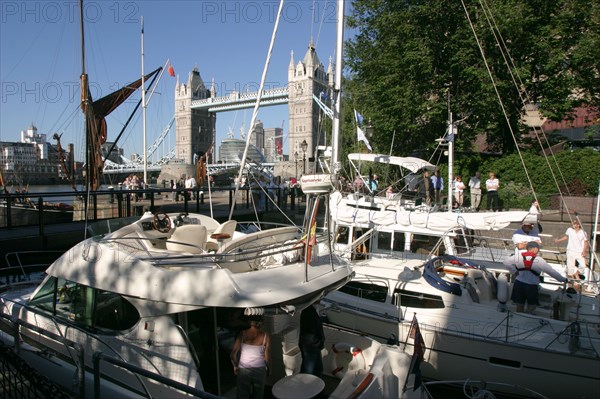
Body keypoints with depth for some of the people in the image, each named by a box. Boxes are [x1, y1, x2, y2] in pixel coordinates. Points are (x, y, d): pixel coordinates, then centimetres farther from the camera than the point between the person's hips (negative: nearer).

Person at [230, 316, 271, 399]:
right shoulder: (265, 336, -10)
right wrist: (268, 369, 9)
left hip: (243, 370, 0)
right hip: (259, 370, 0)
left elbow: (233, 354, -9)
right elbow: (267, 357, -9)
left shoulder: (242, 334, -8)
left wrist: (235, 366, 8)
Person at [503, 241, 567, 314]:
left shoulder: (518, 256, -3)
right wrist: (563, 279, 14)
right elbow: (552, 272, -1)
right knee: (530, 311, 17)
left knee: (519, 309, 16)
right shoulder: (539, 260, -9)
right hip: (531, 287, -3)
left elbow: (506, 262, -1)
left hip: (519, 284, 3)